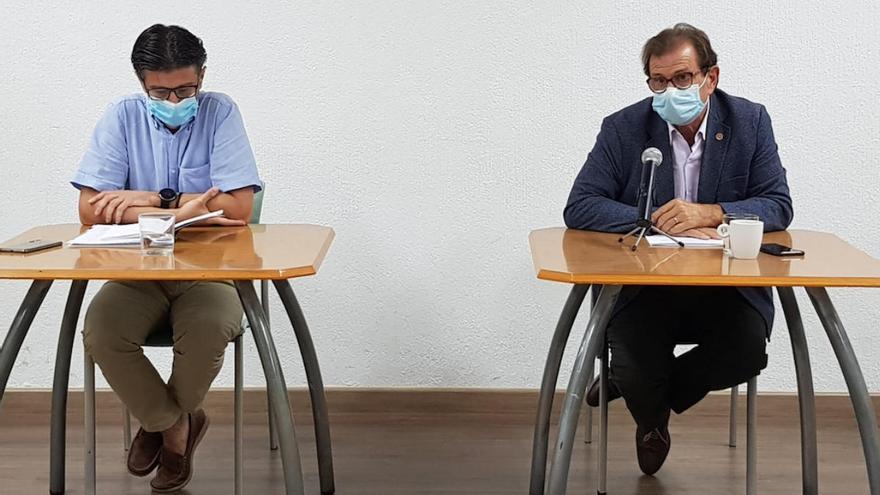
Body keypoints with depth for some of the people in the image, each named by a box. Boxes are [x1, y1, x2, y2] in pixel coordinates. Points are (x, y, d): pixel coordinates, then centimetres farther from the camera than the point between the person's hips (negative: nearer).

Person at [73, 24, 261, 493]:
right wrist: (184, 211, -21)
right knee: (100, 332, -28)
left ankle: (162, 420, 2)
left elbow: (239, 207, -13)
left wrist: (155, 200, -16)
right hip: (137, 268, 2)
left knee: (210, 329, -33)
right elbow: (91, 210, -12)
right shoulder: (122, 117, -1)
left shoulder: (220, 112, -4)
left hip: (208, 268, -1)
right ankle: (173, 424, 1)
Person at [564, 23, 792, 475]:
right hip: (643, 282, -1)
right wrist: (660, 222, -23)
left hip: (728, 282, 1)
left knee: (748, 353, -27)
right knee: (636, 375, -25)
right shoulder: (623, 129, -5)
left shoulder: (750, 122, -1)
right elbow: (579, 208, -10)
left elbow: (778, 206, -5)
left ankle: (636, 383, 4)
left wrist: (708, 213, -23)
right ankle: (652, 419, 17)